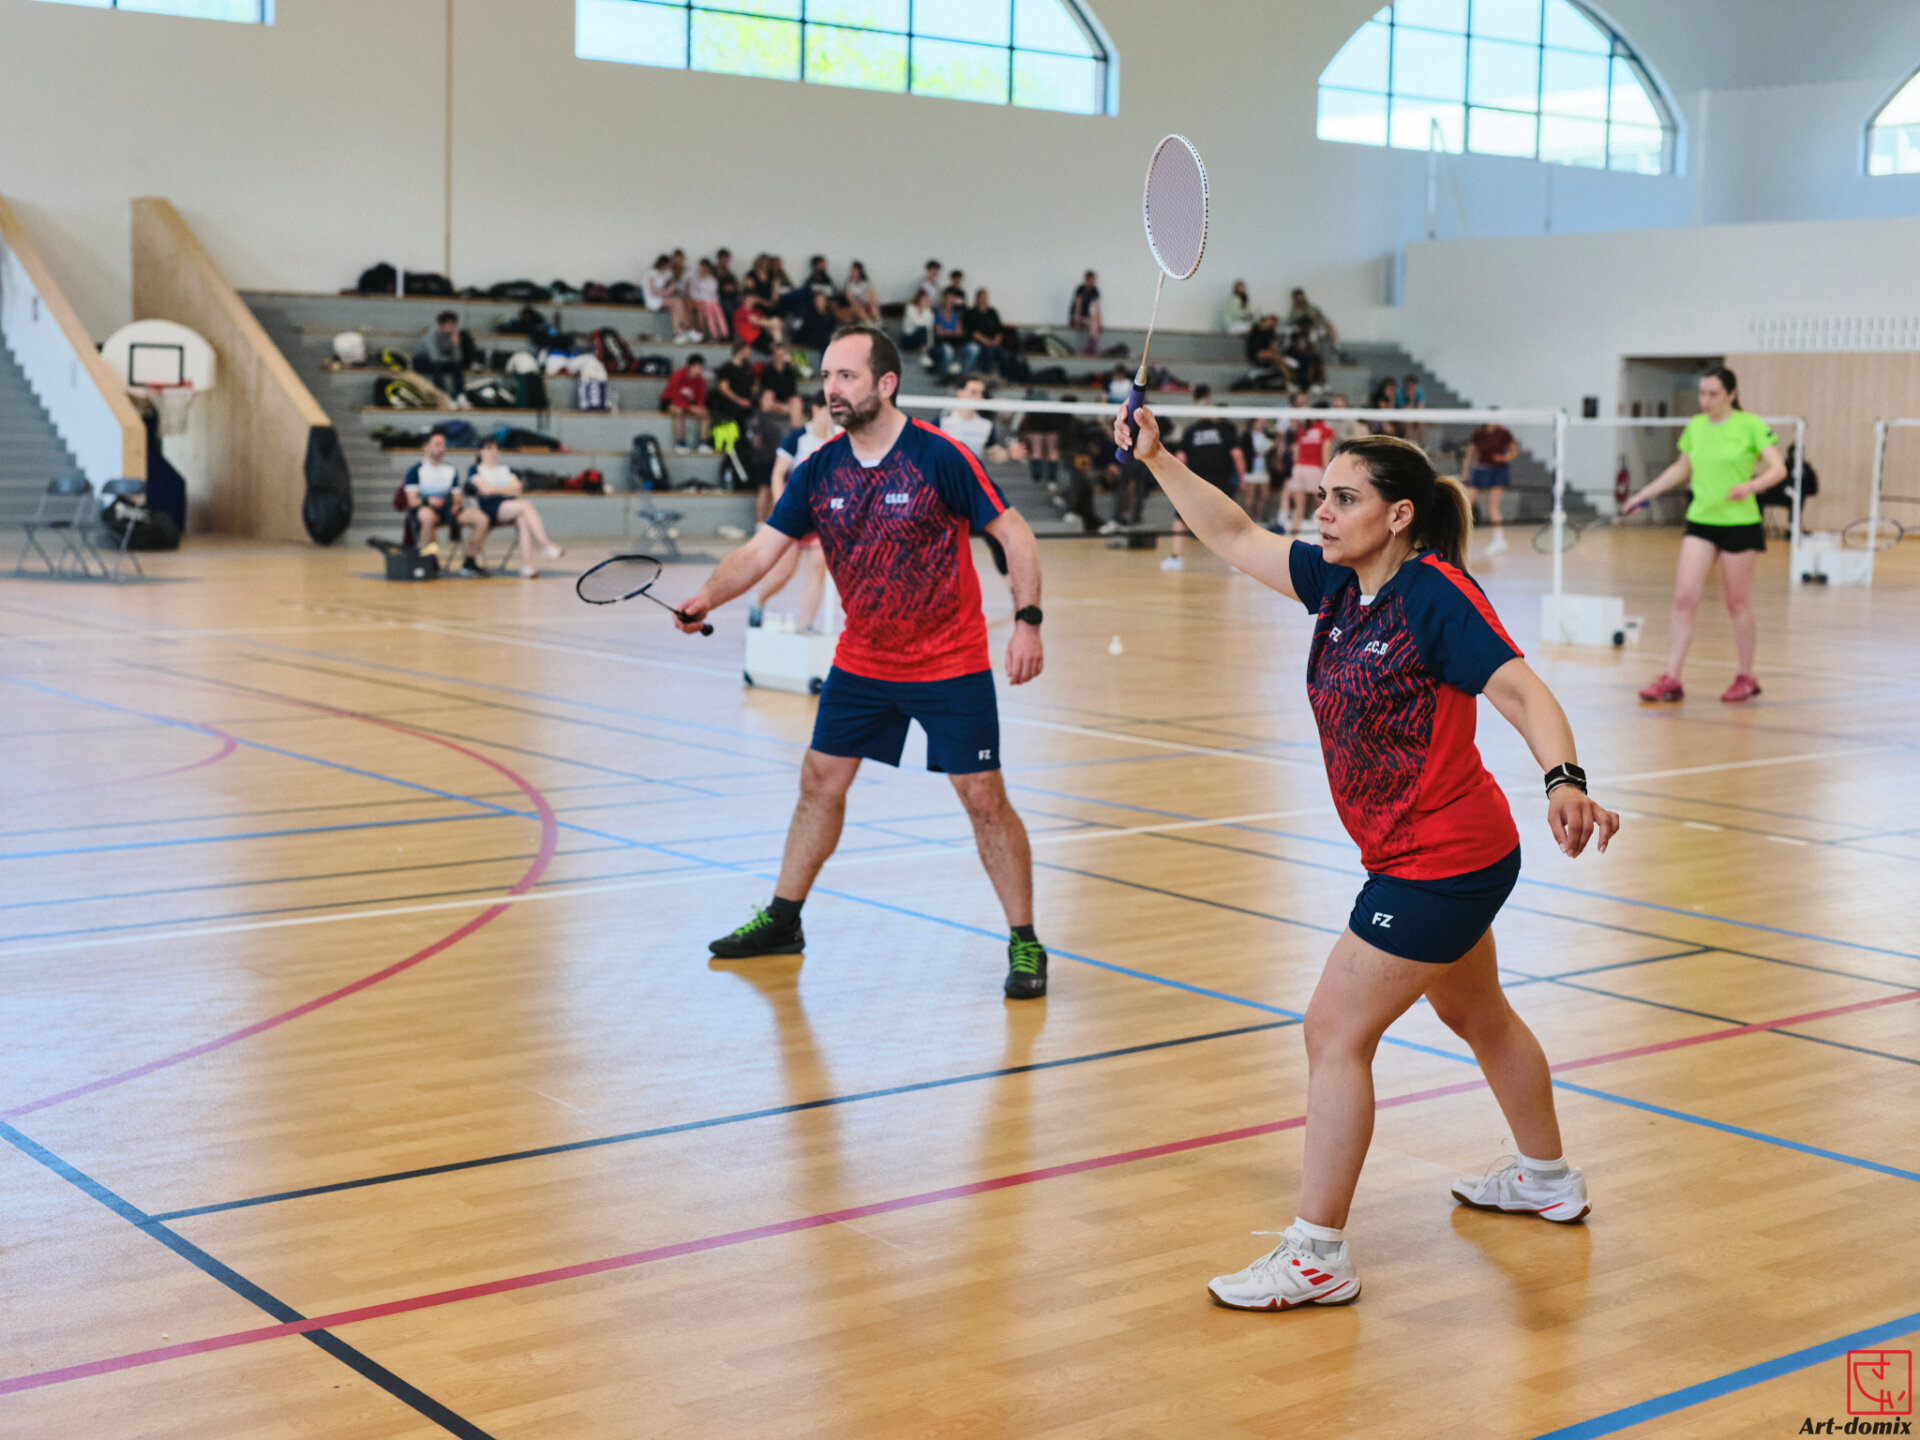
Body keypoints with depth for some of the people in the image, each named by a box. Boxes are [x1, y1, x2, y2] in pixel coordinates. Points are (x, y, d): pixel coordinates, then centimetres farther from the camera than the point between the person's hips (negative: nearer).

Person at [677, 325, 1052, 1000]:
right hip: (861, 661, 5)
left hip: (950, 663, -5)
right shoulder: (818, 469, -3)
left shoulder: (941, 456, -17)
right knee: (820, 781, 11)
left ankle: (1024, 943, 6)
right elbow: (762, 548, -3)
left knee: (984, 799, -6)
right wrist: (708, 597, -21)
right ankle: (783, 919, 28)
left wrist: (1027, 621, -23)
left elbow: (1014, 535, -13)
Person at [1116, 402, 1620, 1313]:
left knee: (1335, 1033, -8)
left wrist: (1565, 780, -44)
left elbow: (1524, 694, -28)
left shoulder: (1435, 592, -20)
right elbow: (1235, 538, 13)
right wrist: (1157, 460, 10)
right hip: (1438, 859, 9)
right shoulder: (1339, 585, 3)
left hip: (1441, 863, -9)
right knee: (1474, 1015, 26)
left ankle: (1318, 1255, 0)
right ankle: (1549, 1179, 47)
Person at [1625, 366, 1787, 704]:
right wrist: (1644, 495, 23)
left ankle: (1746, 677, 20)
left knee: (1737, 603, 4)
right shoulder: (1695, 427, 9)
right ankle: (1671, 679, -8)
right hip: (1700, 522, 4)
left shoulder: (1751, 425, -6)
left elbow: (1778, 468, -12)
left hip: (1740, 523, -4)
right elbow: (1681, 468, 25)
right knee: (1685, 597, -7)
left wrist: (1751, 485, -31)